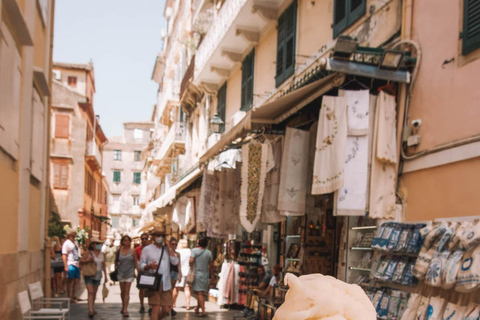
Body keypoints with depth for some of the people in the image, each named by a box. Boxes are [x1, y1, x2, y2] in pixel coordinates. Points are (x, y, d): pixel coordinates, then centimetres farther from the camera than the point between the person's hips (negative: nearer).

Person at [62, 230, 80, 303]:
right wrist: (66, 266, -20)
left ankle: (74, 296, 22)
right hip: (70, 264, -8)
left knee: (77, 280, 11)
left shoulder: (74, 243, 17)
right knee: (71, 281, -5)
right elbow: (64, 255, -14)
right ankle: (70, 297, 2)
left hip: (76, 264, 8)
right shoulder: (67, 243, -8)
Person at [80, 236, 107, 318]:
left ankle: (92, 308, 26)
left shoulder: (102, 255, 8)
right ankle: (90, 311, -17)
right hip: (89, 276, -4)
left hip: (98, 276, 5)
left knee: (94, 293, 11)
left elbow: (103, 265, 15)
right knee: (90, 292, -12)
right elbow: (81, 261, -9)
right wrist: (88, 260, -26)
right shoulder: (88, 253, -6)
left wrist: (105, 276, 15)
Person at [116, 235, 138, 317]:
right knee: (122, 291, 11)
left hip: (130, 273, -2)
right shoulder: (119, 251, 3)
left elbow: (136, 262, 1)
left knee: (127, 291, -7)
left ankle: (125, 310, -9)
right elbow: (116, 261, 16)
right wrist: (116, 268, 8)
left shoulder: (132, 251, -2)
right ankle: (123, 306, 30)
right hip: (121, 273, 2)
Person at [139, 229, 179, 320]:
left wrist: (169, 247, -3)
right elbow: (141, 265, 3)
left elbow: (175, 262, 0)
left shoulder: (167, 249, 13)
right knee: (156, 308, -9)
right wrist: (149, 266, -19)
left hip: (166, 284, 4)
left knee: (166, 309, 4)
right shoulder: (147, 249, 5)